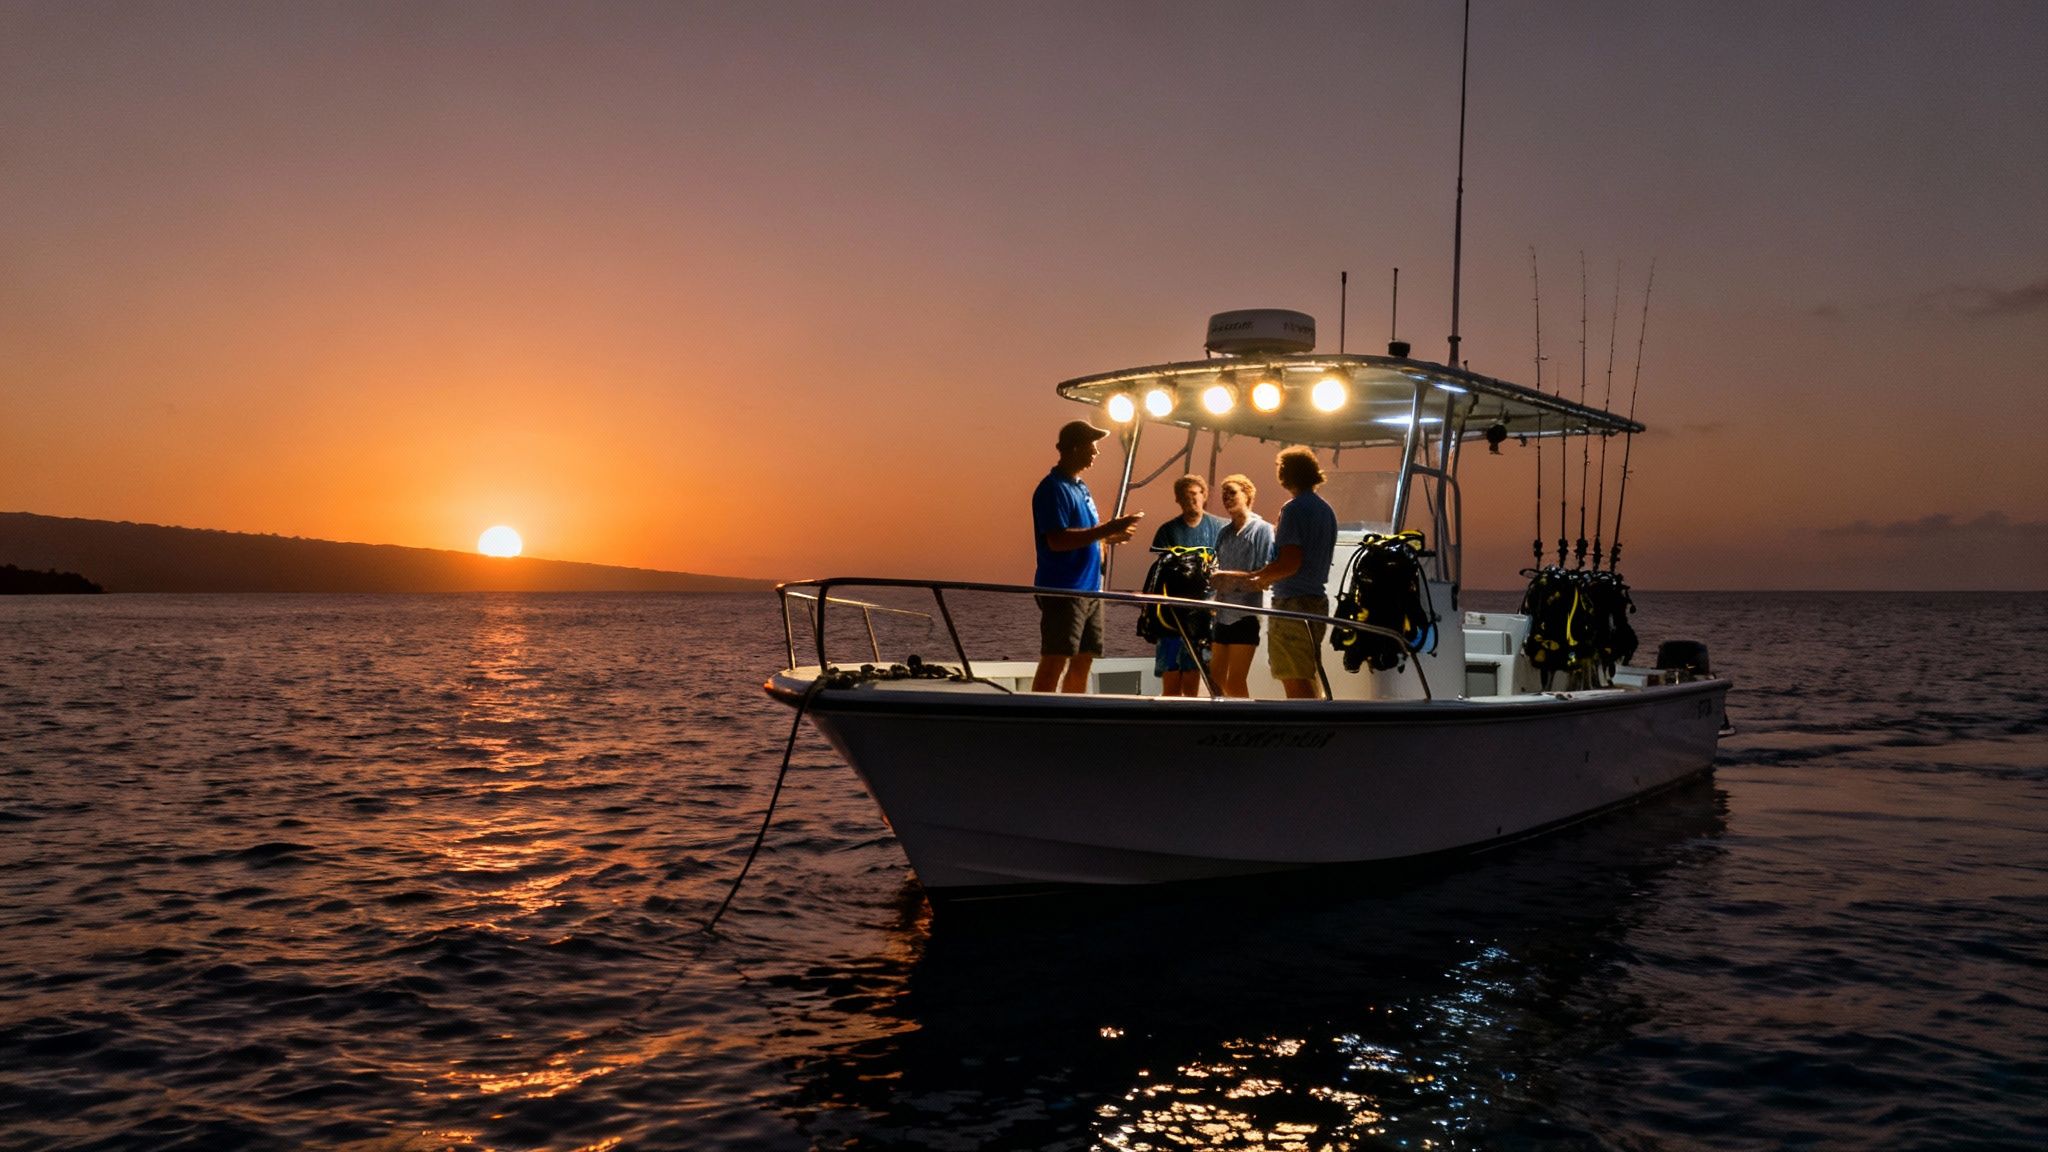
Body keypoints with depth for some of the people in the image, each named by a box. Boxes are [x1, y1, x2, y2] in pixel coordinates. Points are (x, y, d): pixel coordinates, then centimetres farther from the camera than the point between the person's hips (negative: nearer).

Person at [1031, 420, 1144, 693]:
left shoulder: (1080, 487, 18)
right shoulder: (1053, 488, -12)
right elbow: (1057, 540, -23)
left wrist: (1111, 536, 8)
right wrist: (1106, 529, -21)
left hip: (1090, 588, 9)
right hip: (1062, 590, -9)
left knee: (1083, 661, 11)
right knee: (1054, 662, -10)